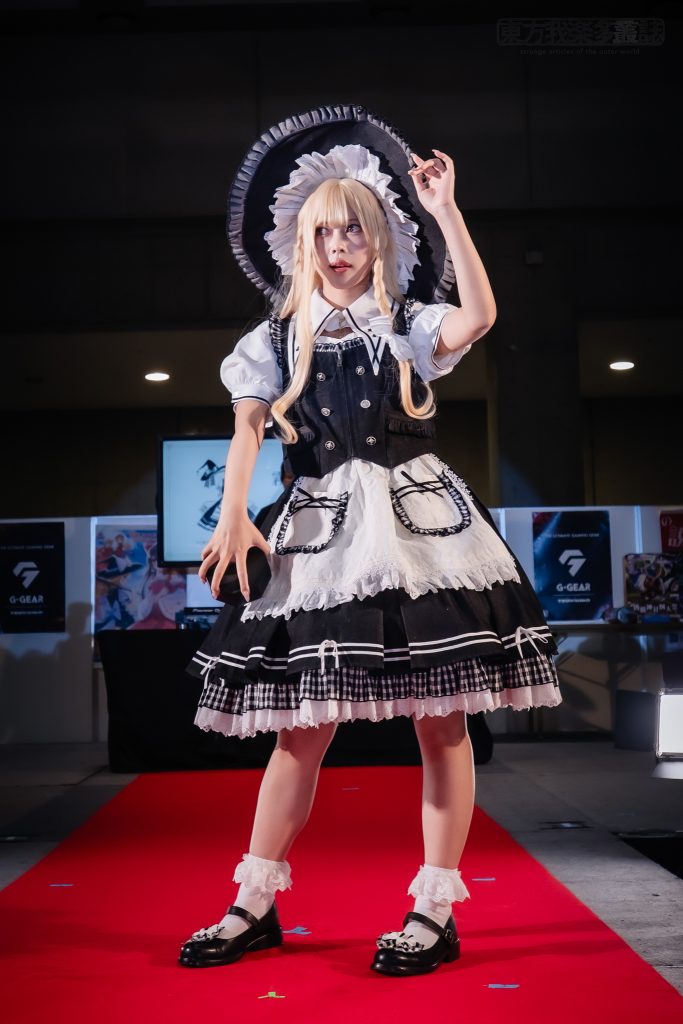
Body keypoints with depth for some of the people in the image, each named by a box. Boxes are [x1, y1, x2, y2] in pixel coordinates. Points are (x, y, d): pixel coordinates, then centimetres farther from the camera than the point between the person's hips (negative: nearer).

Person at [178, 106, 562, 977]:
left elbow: (479, 317, -14)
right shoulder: (276, 339, 12)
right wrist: (233, 517, -15)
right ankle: (255, 906, 16)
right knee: (302, 726, 4)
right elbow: (247, 430, 0)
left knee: (439, 719, -2)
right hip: (319, 531, 1)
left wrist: (445, 213, -13)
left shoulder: (409, 324, 7)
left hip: (416, 520, -1)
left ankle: (435, 912, 8)